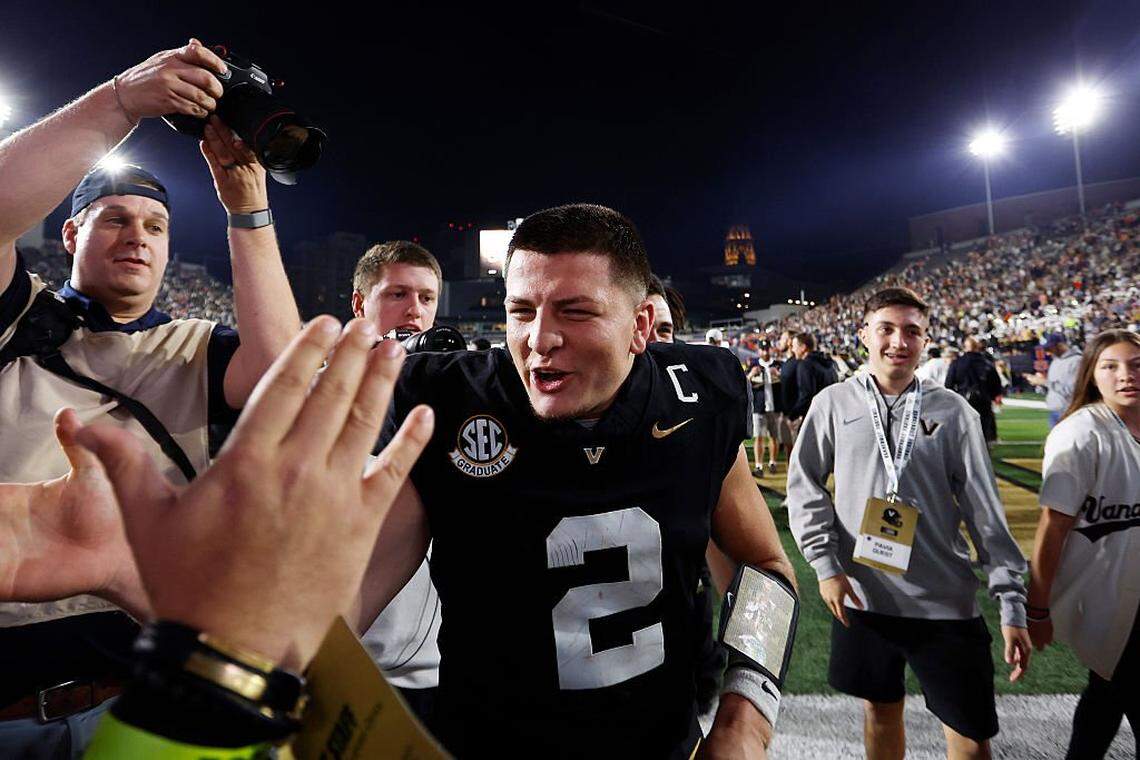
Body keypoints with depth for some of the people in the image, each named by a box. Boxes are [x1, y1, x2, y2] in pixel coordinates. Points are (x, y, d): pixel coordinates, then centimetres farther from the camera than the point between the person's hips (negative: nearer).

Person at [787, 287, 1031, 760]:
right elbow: (804, 486, -1)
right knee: (880, 708, 18)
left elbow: (985, 511, -1)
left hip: (945, 601, 0)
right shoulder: (834, 403, -2)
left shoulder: (952, 411, -2)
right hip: (861, 595, 1)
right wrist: (826, 565, -7)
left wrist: (1012, 603, -3)